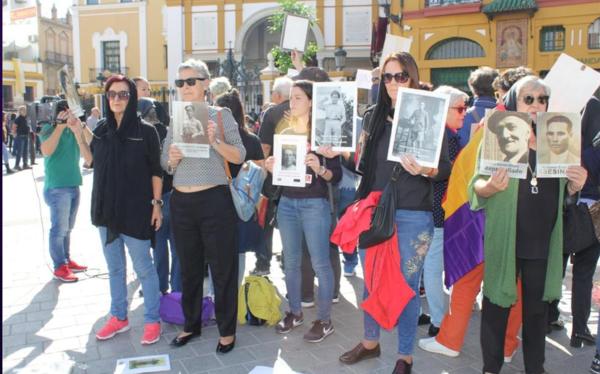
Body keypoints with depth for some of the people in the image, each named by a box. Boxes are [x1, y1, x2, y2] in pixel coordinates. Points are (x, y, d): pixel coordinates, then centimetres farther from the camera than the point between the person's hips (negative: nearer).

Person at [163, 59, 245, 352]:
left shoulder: (220, 114, -1)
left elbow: (240, 157, -7)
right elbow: (164, 163, 13)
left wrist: (215, 141, -22)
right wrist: (172, 159, -9)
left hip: (214, 200, -4)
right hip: (181, 202, 5)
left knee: (222, 268, 3)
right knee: (189, 267, 15)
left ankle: (227, 330, 18)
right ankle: (191, 324, 31)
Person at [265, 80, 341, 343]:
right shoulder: (284, 133, 11)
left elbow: (337, 175, -7)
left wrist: (319, 169, -26)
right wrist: (270, 168, -1)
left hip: (314, 204, -5)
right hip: (287, 204, 6)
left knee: (320, 263, -1)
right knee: (290, 262, 12)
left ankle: (324, 320, 10)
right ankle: (295, 312, 26)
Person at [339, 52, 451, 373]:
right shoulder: (375, 116, 8)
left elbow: (446, 168, -6)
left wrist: (424, 170, -26)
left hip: (412, 215, -4)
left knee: (406, 286, 5)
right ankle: (370, 341, 35)